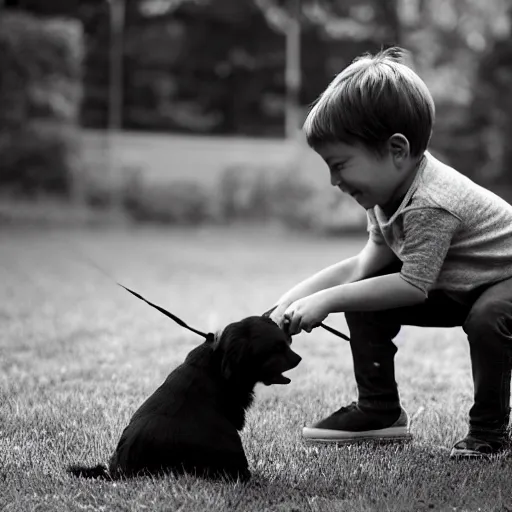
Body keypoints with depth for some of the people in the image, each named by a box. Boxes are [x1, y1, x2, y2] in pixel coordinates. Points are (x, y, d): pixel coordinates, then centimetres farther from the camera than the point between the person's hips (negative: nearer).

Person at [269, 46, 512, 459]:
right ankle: (379, 410, 10)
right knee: (362, 288, -1)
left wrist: (328, 299, -31)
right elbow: (367, 263, -7)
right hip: (461, 287, 9)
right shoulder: (389, 194, -6)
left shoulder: (430, 204, -34)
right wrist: (294, 300, -16)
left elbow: (412, 285, -32)